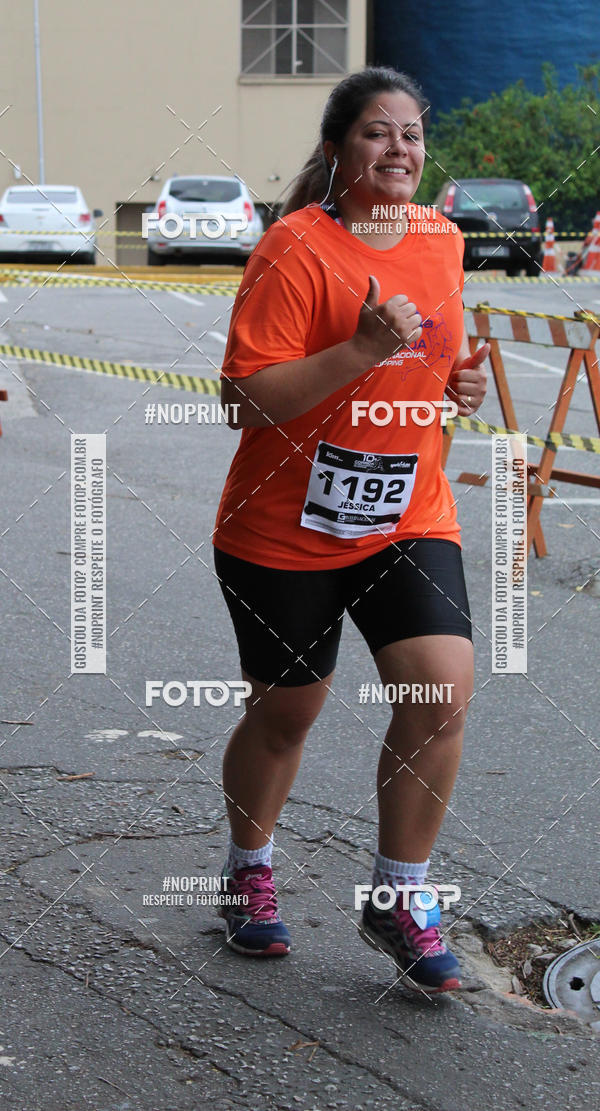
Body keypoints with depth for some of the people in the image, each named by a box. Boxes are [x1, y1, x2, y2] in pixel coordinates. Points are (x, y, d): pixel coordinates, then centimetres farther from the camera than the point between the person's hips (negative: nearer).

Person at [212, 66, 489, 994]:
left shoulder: (443, 242, 6)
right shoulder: (296, 247, -14)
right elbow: (245, 398, -20)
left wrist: (461, 385, 0)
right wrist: (361, 350, -29)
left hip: (409, 517, 4)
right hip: (285, 527, -4)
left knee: (444, 687, -13)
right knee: (286, 709, 10)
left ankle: (398, 898, 5)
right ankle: (250, 871, 38)